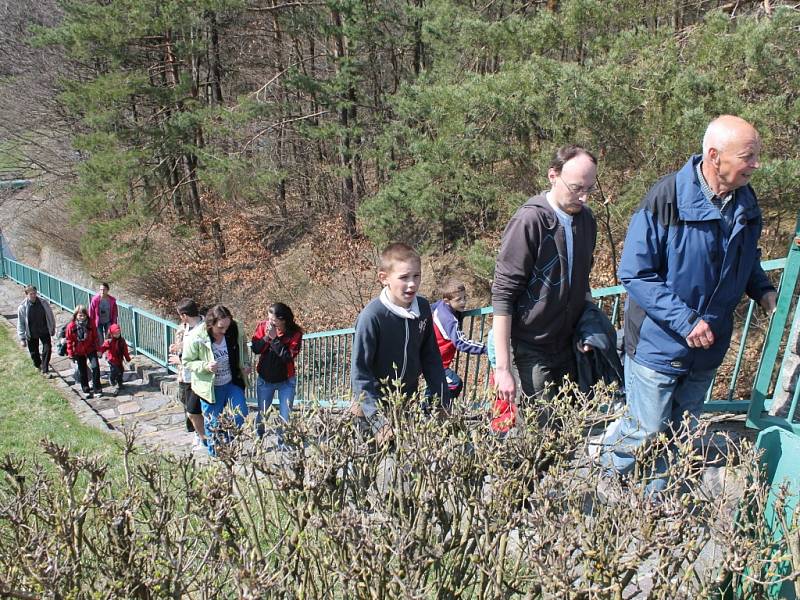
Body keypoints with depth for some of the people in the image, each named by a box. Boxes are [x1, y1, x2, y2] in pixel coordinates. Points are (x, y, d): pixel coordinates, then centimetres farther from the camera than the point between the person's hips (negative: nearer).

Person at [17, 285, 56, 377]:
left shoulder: (44, 303, -13)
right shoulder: (22, 307, -16)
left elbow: (50, 317, 0)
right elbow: (20, 324, -8)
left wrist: (52, 329, 7)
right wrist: (22, 338, -7)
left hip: (44, 331, 0)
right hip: (31, 334, 0)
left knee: (47, 349, -6)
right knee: (34, 352, 14)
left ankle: (45, 370, 7)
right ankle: (38, 365, 43)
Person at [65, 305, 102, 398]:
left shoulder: (90, 324, -8)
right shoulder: (71, 326, -11)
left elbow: (95, 337, 1)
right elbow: (69, 340, -4)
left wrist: (97, 348, 3)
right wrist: (71, 353, -3)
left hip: (90, 349, 0)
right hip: (79, 352, 0)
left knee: (95, 367, -13)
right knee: (82, 371, 10)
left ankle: (97, 389, -1)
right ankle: (86, 390, 24)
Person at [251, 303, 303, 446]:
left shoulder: (295, 333, -17)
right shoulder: (262, 326, -9)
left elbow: (289, 356, -25)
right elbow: (255, 349, -12)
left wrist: (275, 338, -28)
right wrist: (266, 337, -27)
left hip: (286, 381, -2)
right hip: (265, 380, 2)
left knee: (285, 416, 4)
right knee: (261, 414, 14)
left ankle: (282, 444, 22)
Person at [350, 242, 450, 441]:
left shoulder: (423, 308, -6)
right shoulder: (371, 316, -22)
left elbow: (431, 358, 5)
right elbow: (360, 372, -19)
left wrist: (444, 404, 3)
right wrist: (378, 421, -23)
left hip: (409, 402, 5)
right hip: (373, 404, -4)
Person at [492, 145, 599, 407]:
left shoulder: (586, 219, 6)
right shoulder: (529, 221, -15)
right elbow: (503, 296, -16)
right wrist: (503, 368, -18)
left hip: (572, 346, 6)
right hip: (534, 351, -6)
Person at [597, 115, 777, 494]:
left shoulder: (746, 203, -1)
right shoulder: (667, 199, -21)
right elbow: (634, 274, -21)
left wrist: (762, 290, -3)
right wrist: (685, 321, -26)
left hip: (707, 349, 6)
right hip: (658, 345, -6)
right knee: (647, 431, 5)